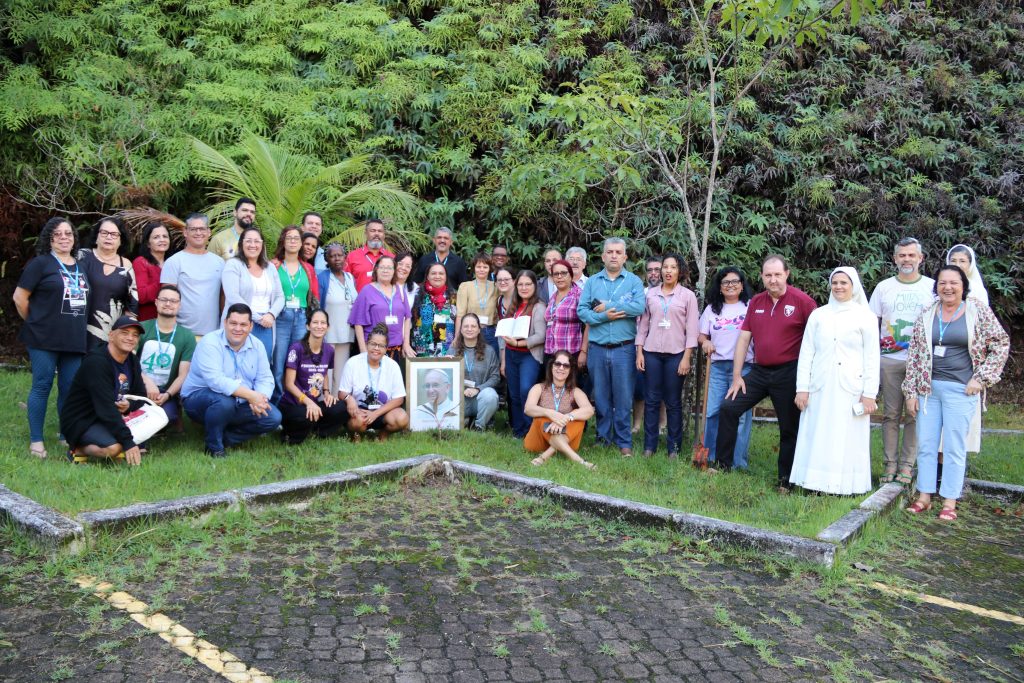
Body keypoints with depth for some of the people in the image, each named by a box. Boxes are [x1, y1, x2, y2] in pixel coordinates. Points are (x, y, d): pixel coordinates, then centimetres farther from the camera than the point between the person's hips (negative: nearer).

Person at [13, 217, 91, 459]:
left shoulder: (81, 266, 13)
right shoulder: (40, 263, -2)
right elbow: (20, 297, -2)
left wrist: (77, 329, 13)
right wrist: (34, 323, 4)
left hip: (75, 339, 5)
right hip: (45, 339, -4)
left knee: (70, 388, 7)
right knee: (42, 386, -1)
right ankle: (36, 440, 8)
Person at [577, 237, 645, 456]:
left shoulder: (634, 281, 3)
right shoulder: (592, 281, 10)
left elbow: (640, 307, -14)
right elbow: (581, 311, 0)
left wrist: (607, 306, -11)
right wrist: (604, 317, -15)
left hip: (624, 349, -2)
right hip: (597, 348, 2)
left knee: (623, 397, 1)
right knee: (600, 396, 10)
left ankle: (624, 442, 12)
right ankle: (603, 438, 22)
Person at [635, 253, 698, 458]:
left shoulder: (688, 296, 1)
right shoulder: (650, 293, 7)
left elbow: (691, 329, -2)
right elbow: (643, 324, 9)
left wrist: (687, 357, -8)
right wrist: (639, 352, 3)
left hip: (676, 354, -2)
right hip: (651, 353, 2)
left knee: (673, 402, 4)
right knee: (651, 400, 4)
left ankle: (674, 447, 13)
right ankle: (649, 446, 13)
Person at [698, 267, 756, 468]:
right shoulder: (712, 308, 14)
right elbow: (701, 334, 16)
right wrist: (705, 342, -6)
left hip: (743, 366, -3)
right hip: (717, 366, 3)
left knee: (741, 414, -1)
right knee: (712, 412, 2)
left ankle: (738, 463, 7)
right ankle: (710, 458, 13)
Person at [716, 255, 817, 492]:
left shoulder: (801, 301, -9)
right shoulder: (756, 302, 6)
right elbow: (743, 339, 7)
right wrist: (737, 377, 4)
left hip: (788, 374, -4)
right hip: (759, 371, 5)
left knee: (789, 428, 6)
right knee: (728, 408, -3)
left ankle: (785, 482, 19)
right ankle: (723, 465, 8)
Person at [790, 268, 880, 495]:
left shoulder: (865, 317, 3)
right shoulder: (818, 315, 8)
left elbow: (872, 358, 1)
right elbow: (806, 353, 7)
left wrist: (869, 394, -5)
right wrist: (802, 388, 1)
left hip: (851, 390, -2)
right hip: (820, 389, 2)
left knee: (847, 440, 1)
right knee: (816, 438, 4)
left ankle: (845, 487, 9)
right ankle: (815, 484, 11)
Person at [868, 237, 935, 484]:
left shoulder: (932, 286, 6)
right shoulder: (884, 287, 9)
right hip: (890, 360, 1)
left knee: (914, 415, 1)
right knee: (891, 414, 4)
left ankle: (907, 465, 8)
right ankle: (890, 463, 11)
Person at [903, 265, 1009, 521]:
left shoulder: (978, 311, -1)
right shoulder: (926, 315, 6)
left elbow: (1001, 344, 2)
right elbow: (914, 354, 7)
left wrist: (981, 378, -5)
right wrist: (911, 391, 4)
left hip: (961, 389, -3)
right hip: (928, 388, 3)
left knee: (954, 447, 1)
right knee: (925, 443, 6)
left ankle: (950, 501, 11)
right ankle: (924, 496, 17)